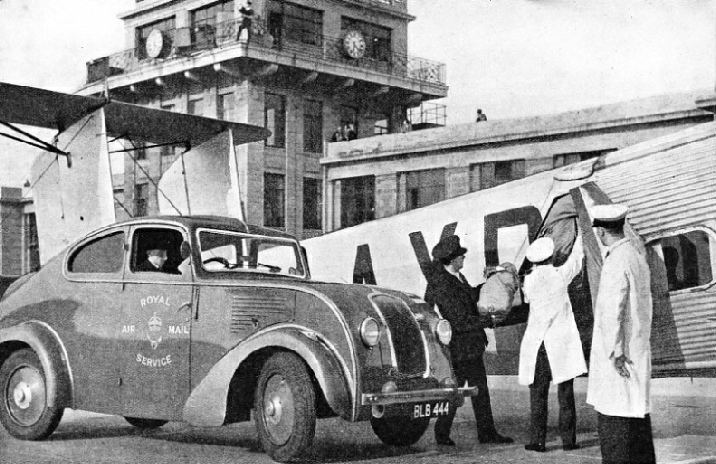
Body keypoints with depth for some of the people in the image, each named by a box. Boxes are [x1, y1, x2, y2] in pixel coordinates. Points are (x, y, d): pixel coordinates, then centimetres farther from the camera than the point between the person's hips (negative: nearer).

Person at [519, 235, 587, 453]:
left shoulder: (529, 281, -2)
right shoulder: (560, 275, -5)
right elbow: (576, 259, 14)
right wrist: (581, 235, 30)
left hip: (537, 343, 1)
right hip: (562, 342, -1)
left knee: (538, 394, 4)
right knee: (565, 394, 5)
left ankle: (537, 440, 3)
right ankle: (568, 439, 7)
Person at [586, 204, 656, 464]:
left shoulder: (616, 262, -18)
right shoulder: (636, 256, 11)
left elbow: (612, 310, -22)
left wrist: (615, 352, -20)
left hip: (619, 352, -9)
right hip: (638, 349, 9)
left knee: (614, 419, -5)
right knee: (637, 412, 15)